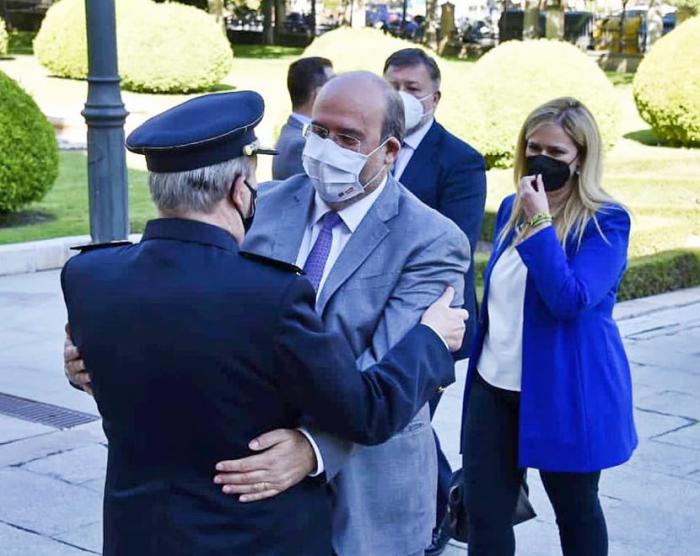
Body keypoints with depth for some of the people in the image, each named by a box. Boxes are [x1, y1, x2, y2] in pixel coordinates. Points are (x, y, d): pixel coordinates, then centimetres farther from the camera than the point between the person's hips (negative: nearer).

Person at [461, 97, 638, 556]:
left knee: (575, 510, 14)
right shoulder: (512, 208, 8)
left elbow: (569, 299, -24)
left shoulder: (606, 221, -12)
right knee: (484, 514, 4)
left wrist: (539, 223, -24)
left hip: (565, 392, -5)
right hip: (495, 385, 6)